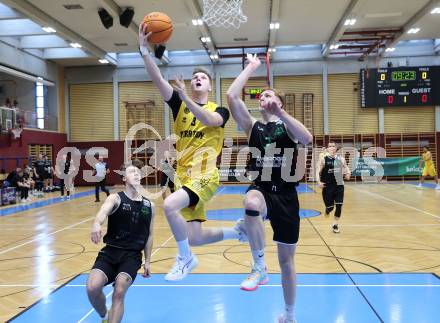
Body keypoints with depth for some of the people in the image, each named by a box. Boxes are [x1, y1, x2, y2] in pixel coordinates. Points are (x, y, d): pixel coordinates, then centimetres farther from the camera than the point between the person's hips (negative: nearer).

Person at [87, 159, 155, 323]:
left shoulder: (149, 205, 8)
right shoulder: (115, 198, -3)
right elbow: (103, 211, -27)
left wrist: (147, 261, 14)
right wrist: (96, 224, -50)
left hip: (132, 255, 1)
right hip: (110, 251, -1)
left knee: (119, 292, -20)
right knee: (92, 288, -17)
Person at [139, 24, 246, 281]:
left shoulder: (219, 110, 3)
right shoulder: (179, 105, 10)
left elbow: (209, 120, -23)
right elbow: (158, 79, -4)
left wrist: (186, 98, -33)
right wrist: (144, 49, -15)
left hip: (205, 176, -5)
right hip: (184, 176, 5)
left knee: (170, 205, -31)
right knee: (193, 238, 6)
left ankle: (185, 258, -8)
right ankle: (236, 231, 33)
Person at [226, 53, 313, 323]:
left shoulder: (287, 125, 3)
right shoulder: (253, 126, 8)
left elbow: (307, 139, -20)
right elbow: (232, 96, -4)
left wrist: (280, 113, -22)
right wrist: (251, 67, 3)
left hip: (286, 195, 0)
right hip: (261, 189, 1)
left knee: (287, 259, 9)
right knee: (251, 203, -40)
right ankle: (260, 268, -20)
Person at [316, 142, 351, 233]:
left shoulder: (341, 159, 5)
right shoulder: (323, 160, -4)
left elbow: (346, 168, 17)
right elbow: (318, 172, -6)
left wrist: (348, 173, -5)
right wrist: (319, 182, -20)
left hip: (339, 185, 3)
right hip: (327, 186, -3)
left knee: (339, 206, -4)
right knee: (330, 207, 0)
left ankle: (335, 225, 12)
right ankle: (327, 210, 39)